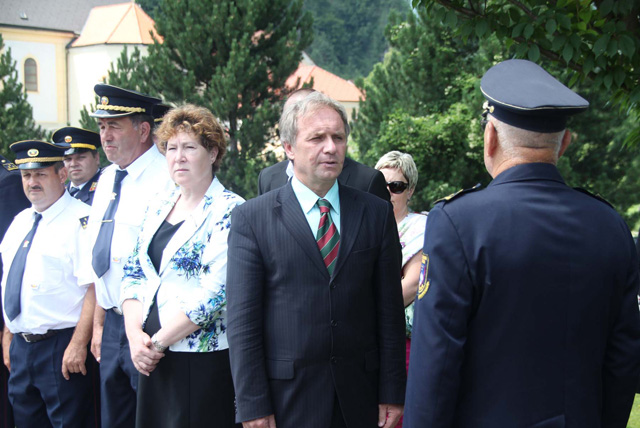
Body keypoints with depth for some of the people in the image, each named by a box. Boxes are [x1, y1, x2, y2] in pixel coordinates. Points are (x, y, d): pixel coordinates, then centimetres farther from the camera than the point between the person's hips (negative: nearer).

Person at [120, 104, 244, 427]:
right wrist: (135, 334, -4)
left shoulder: (228, 211, -9)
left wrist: (158, 342, -14)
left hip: (203, 361, -6)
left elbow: (216, 292, -18)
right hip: (151, 356, 6)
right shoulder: (157, 208, 12)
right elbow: (133, 274, 12)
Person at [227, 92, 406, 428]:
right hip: (287, 397, -2)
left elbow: (390, 311, 5)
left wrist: (392, 393, 2)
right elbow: (242, 321, -6)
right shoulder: (252, 218, -3)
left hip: (360, 395, 2)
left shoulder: (377, 214, 5)